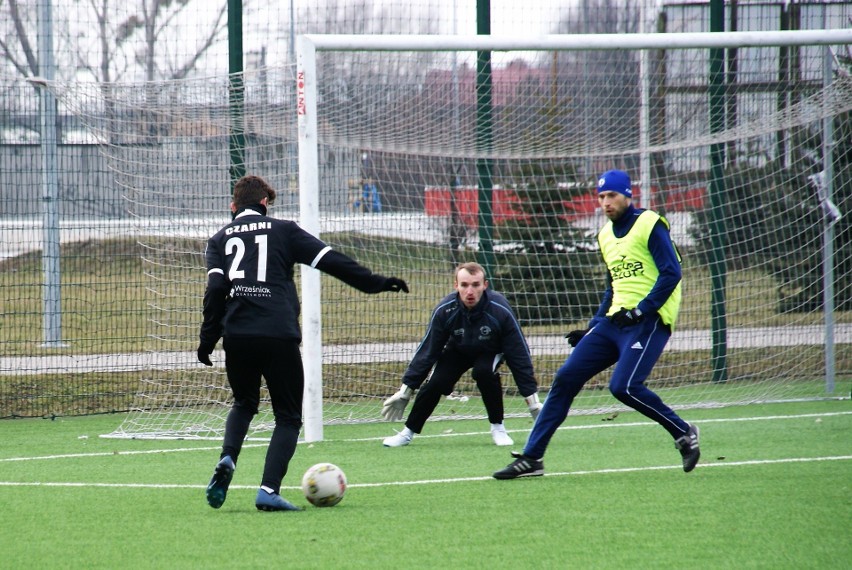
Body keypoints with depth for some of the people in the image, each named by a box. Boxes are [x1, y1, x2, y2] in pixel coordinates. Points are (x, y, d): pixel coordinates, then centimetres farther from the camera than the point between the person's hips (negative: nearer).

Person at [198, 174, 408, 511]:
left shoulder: (220, 240, 16)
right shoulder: (283, 231, 12)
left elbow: (215, 288, 2)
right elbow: (331, 261, 5)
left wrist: (207, 339, 4)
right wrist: (374, 283, 10)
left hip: (236, 335, 3)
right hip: (279, 336, -2)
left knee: (244, 404, 26)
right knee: (288, 417, 8)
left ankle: (227, 459, -3)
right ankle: (269, 490, -10)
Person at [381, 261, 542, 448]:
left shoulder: (500, 311, -33)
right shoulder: (444, 311, -29)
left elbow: (519, 354, -24)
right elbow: (427, 351, -18)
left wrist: (532, 399, -21)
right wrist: (405, 391, -15)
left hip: (490, 352, -2)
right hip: (457, 352, 2)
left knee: (484, 371, -33)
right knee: (435, 383, -20)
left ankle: (497, 427, -13)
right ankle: (408, 432, -1)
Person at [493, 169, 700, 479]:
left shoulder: (649, 225, -6)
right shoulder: (606, 235, 17)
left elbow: (671, 273, -14)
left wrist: (640, 311, -19)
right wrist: (592, 328, 19)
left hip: (648, 321, -8)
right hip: (614, 320, 8)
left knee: (624, 386, -23)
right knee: (566, 377, -2)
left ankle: (684, 433, -2)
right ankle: (531, 457, 1)